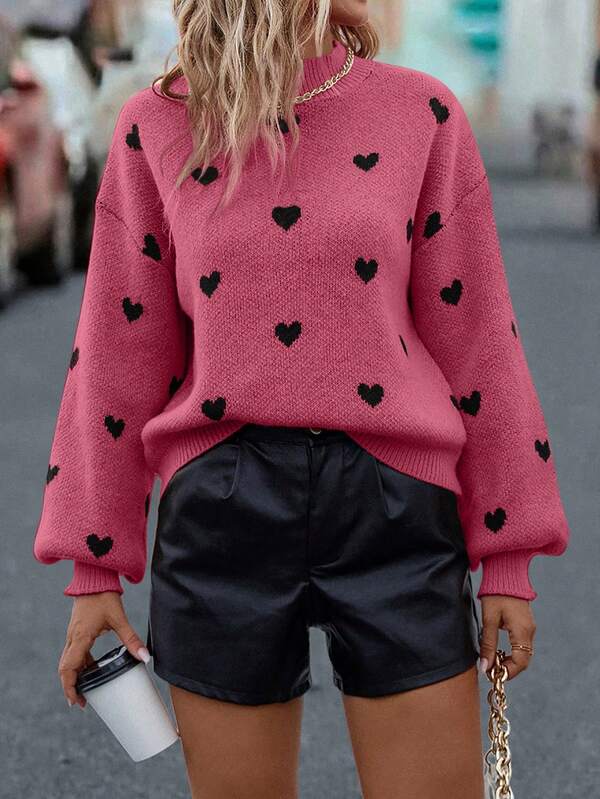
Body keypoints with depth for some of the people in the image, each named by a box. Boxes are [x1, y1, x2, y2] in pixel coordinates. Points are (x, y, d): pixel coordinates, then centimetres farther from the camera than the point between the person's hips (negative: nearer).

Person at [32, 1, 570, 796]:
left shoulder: (421, 111, 3)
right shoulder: (156, 128, 3)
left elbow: (474, 339, 4)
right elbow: (118, 355, 6)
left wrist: (508, 554, 4)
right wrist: (95, 568, 6)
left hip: (392, 508, 0)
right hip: (222, 513, 0)